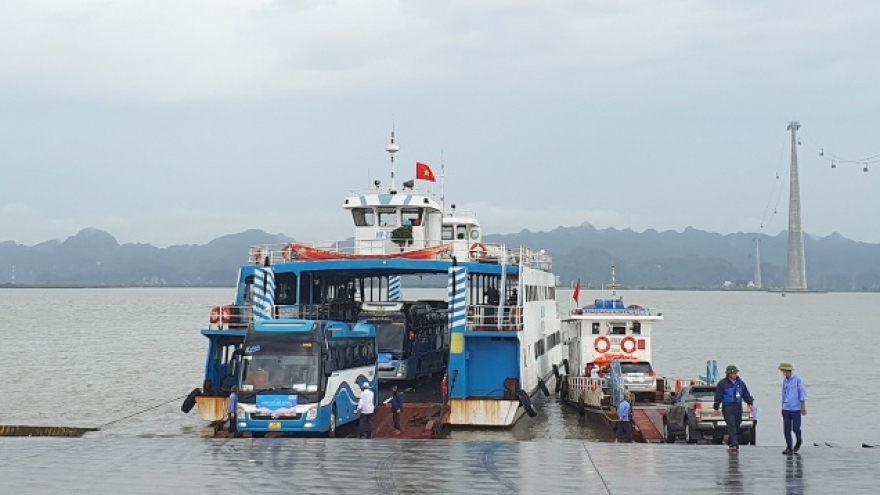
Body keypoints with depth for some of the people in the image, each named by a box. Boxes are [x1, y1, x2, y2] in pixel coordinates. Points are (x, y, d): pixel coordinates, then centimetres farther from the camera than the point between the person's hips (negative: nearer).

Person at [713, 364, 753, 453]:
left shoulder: (740, 382, 11)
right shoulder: (722, 383, -3)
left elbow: (746, 394, 17)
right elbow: (718, 396, -2)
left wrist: (750, 403, 8)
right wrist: (716, 408, -3)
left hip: (738, 407, 5)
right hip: (727, 407, -5)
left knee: (737, 427, 9)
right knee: (731, 426, -14)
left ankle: (730, 442, 24)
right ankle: (734, 445, -19)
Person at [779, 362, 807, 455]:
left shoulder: (798, 380, -7)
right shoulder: (785, 380, 10)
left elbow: (802, 393, -7)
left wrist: (803, 406, -10)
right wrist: (782, 407, 20)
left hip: (796, 409, -5)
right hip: (786, 409, 5)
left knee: (796, 428, -3)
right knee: (786, 429, 0)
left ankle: (798, 441, 26)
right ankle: (789, 448, 5)